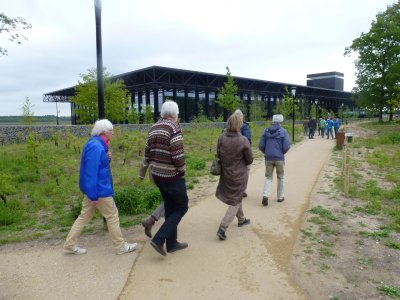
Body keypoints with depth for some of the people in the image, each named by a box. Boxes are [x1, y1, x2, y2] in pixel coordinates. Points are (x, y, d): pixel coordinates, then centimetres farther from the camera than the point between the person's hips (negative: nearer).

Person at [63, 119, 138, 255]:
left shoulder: (97, 144, 10)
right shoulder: (96, 147, -22)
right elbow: (91, 172, -25)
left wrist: (107, 158, 1)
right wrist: (94, 195, -24)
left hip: (93, 189, 10)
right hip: (99, 189, -10)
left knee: (84, 216, 15)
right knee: (112, 216, 2)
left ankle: (70, 244, 23)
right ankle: (121, 246, 14)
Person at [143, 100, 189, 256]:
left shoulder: (153, 128, 9)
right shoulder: (174, 127, -15)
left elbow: (147, 153, 12)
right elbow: (177, 154, -23)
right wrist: (182, 170, -8)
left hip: (157, 175, 8)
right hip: (172, 176, -8)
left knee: (170, 208, 18)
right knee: (182, 207, 7)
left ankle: (172, 243, 27)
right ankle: (159, 239, 0)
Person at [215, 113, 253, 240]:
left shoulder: (221, 138, -14)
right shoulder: (243, 141, -23)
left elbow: (218, 154, -1)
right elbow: (249, 160, -10)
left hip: (226, 173, 5)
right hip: (239, 175, -5)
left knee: (236, 198, 27)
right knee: (235, 202, 10)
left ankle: (241, 219, 45)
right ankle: (222, 228, 2)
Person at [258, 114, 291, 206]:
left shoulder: (266, 131, 1)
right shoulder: (283, 131, -7)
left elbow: (261, 145, -1)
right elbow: (286, 146, -11)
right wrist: (282, 152, 10)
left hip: (268, 158, 2)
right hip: (279, 158, -2)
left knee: (268, 177, 10)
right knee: (280, 178, 16)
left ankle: (265, 195, -8)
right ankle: (280, 196, 26)